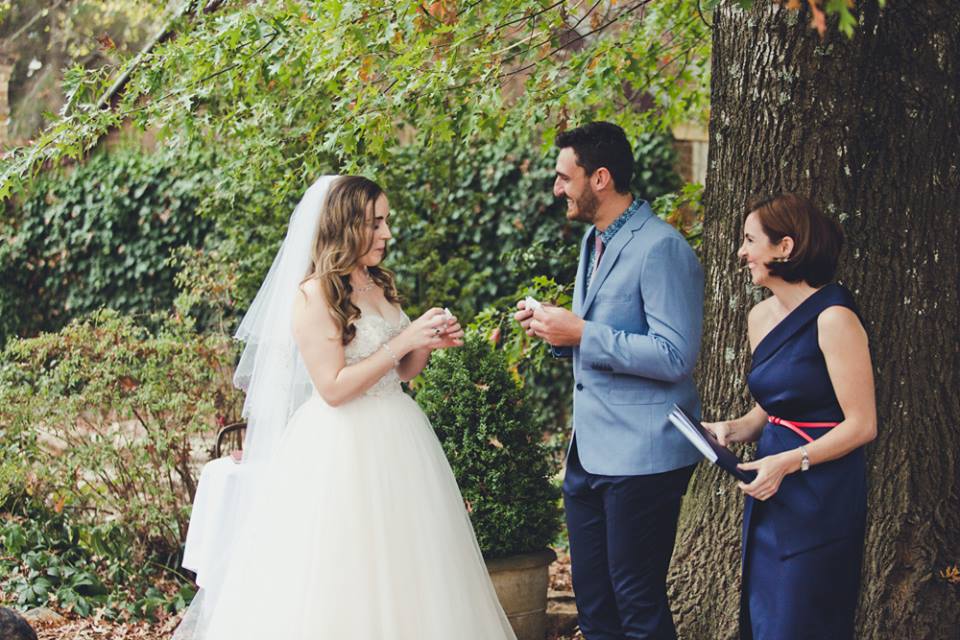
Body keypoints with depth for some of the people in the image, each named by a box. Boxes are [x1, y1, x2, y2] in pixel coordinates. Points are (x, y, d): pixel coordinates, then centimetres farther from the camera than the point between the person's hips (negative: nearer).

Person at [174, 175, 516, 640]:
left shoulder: (379, 285, 10)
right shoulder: (314, 294, -13)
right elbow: (333, 388, -18)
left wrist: (428, 344, 0)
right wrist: (402, 342, -18)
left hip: (396, 438, 8)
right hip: (342, 447, -8)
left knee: (398, 576, 10)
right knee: (338, 580, -2)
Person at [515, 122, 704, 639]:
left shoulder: (661, 249, -16)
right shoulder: (593, 240, 15)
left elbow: (674, 356, -22)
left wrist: (583, 334, -21)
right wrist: (557, 329, 5)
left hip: (641, 456, -9)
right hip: (589, 453, 9)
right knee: (592, 597, 13)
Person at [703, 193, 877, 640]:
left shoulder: (833, 318, -15)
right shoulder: (760, 317, 10)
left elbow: (861, 425, -15)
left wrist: (789, 462, -22)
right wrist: (731, 430, 3)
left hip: (820, 497, -8)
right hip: (769, 497, 8)